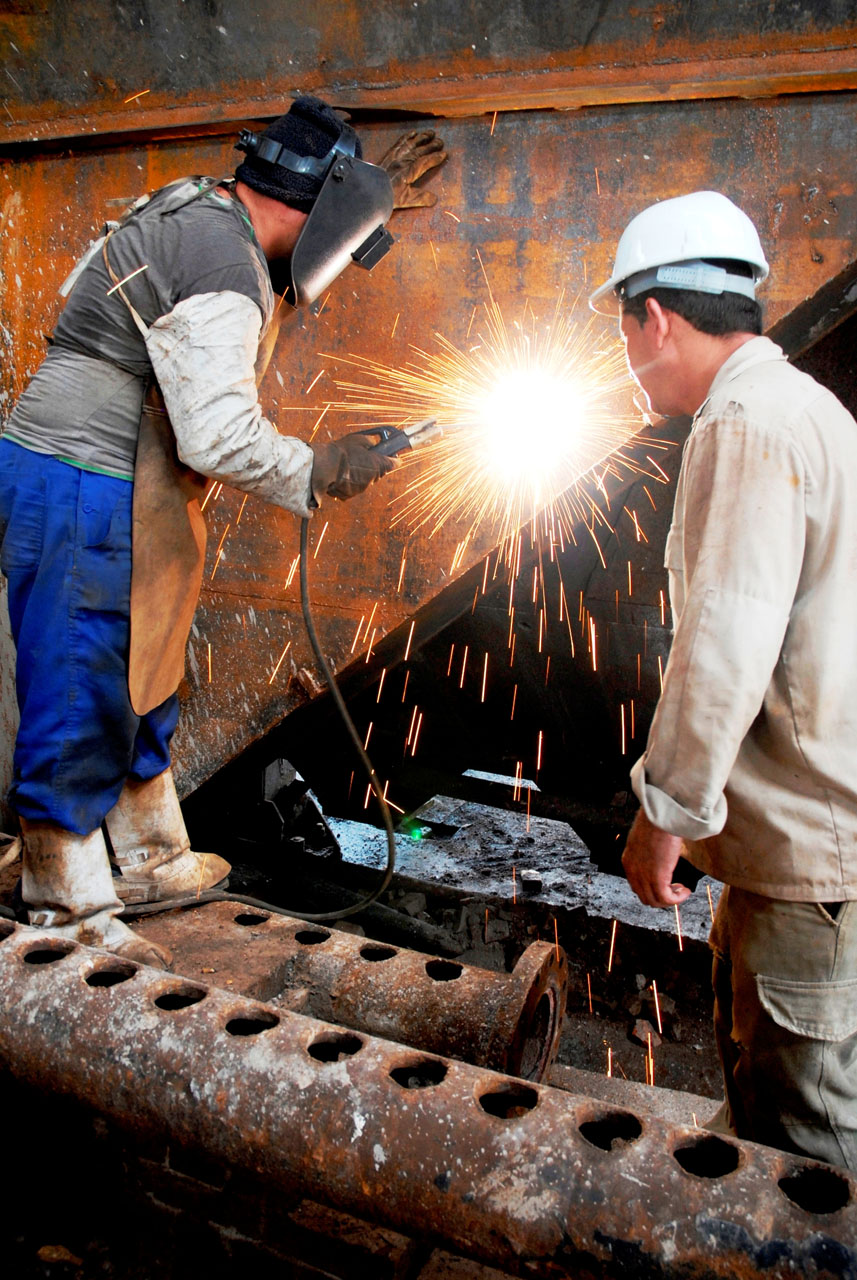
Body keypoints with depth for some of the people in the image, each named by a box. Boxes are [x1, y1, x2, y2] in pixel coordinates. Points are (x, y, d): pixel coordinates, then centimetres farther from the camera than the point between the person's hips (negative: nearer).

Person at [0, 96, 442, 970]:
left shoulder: (202, 209, 14)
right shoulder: (223, 269, -19)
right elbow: (218, 434, -25)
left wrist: (382, 180, 38)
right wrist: (317, 473, -9)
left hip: (116, 497, 10)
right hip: (84, 499, -10)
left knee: (139, 688, 18)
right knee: (82, 709, -1)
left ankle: (150, 863, 35)